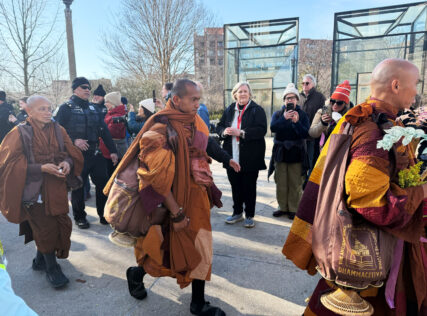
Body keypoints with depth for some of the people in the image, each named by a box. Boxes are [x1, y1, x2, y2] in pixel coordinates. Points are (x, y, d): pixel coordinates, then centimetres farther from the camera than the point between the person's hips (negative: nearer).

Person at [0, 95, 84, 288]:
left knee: (61, 226, 7)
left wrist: (67, 162, -16)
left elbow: (72, 154, 7)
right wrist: (42, 168, -22)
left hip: (56, 189, 4)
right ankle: (51, 268, 24)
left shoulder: (58, 131, 4)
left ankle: (40, 260, 34)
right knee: (45, 230, 2)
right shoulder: (20, 134, -8)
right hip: (33, 191, -4)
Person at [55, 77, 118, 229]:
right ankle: (79, 217, 23)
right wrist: (74, 141, -21)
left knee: (103, 183, 5)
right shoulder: (66, 108, -2)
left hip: (95, 153, 5)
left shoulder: (93, 108, 13)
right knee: (78, 186, 6)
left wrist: (112, 151, 6)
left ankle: (104, 214, 21)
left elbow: (104, 130, 11)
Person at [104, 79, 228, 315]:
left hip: (197, 197, 8)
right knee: (172, 249, 7)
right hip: (174, 200, -7)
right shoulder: (161, 129, -20)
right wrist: (176, 213, -19)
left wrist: (203, 176, 8)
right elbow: (158, 177, -22)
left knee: (201, 250, 16)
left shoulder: (196, 124, 3)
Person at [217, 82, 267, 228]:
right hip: (232, 156, 4)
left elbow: (262, 130, -15)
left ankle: (249, 216, 19)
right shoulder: (229, 110, 12)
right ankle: (237, 213, 29)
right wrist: (224, 131, -11)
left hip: (250, 157, -4)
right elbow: (219, 126, 13)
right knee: (235, 186, 13)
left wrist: (241, 132, -22)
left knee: (249, 187, 5)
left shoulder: (257, 110, -3)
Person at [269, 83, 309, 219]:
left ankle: (293, 209, 14)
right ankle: (283, 207, 21)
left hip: (296, 153, -1)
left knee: (295, 184, 2)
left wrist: (297, 122, -23)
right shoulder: (278, 114, 7)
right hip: (280, 152, 2)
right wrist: (284, 118, -28)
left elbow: (305, 134, -9)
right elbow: (272, 127, -13)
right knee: (281, 183, 8)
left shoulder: (302, 115, 3)